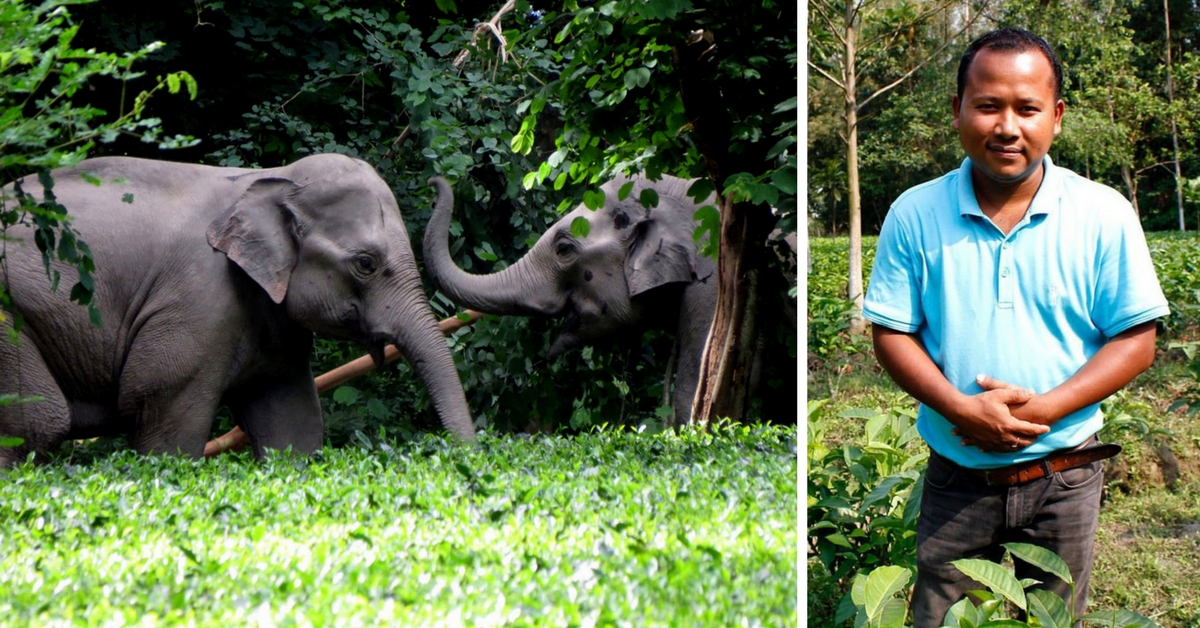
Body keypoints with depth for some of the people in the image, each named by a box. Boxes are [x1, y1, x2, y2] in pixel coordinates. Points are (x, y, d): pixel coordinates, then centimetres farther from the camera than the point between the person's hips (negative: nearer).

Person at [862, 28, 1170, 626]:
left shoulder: (1104, 215, -5)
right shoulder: (914, 215, -3)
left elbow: (1135, 342, -4)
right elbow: (891, 334, -1)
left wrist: (1044, 408, -18)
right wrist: (962, 408, -18)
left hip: (1063, 481, 0)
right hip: (956, 481, 0)